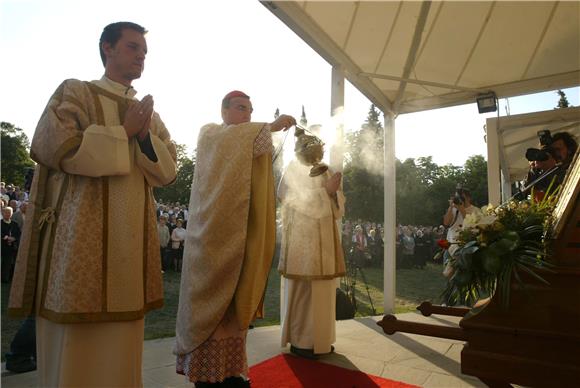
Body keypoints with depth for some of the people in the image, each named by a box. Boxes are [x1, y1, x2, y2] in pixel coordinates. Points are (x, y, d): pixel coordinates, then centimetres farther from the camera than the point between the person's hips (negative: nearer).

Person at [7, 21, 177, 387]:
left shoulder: (149, 113, 17)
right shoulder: (75, 92, 4)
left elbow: (168, 171, 10)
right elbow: (55, 147, -12)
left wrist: (145, 136, -7)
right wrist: (123, 132, -7)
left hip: (132, 237, 5)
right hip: (81, 234, -4)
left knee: (120, 340, 10)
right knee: (75, 341, 1)